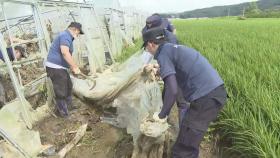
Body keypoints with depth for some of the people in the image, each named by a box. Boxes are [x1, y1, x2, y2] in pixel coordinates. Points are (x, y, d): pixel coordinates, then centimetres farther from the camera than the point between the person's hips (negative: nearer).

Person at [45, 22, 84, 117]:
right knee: (61, 92, -2)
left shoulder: (67, 37, 19)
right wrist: (75, 67, -26)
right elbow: (65, 52, -30)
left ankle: (69, 106, 39)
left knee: (68, 86, 23)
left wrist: (72, 68, 22)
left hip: (60, 67, 11)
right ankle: (64, 114, 10)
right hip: (55, 67, -11)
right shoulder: (65, 35, -15)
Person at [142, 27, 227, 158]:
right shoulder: (174, 48, 20)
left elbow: (172, 90, -18)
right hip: (216, 92, 10)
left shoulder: (163, 54, -7)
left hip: (206, 98, -10)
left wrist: (162, 115, -4)